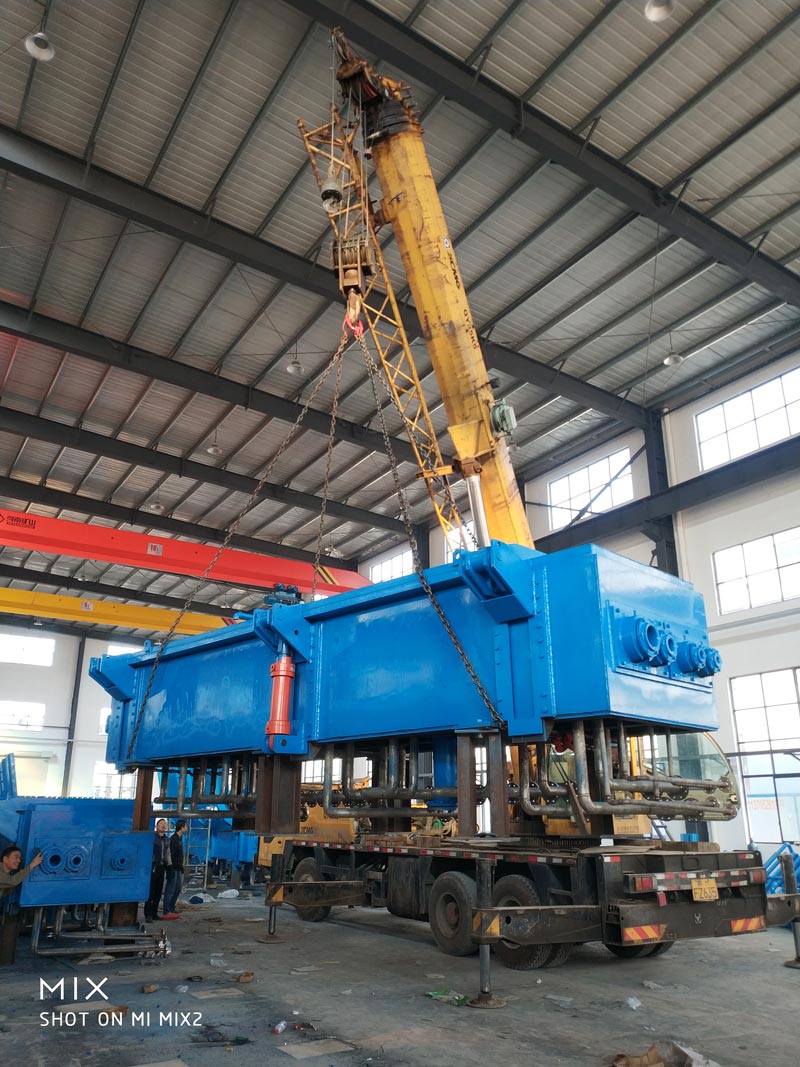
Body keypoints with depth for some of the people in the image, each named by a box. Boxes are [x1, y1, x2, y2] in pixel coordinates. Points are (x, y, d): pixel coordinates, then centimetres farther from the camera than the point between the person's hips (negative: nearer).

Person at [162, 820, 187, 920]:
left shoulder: (179, 839, 15)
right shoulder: (173, 839, -14)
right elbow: (171, 855, -19)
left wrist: (181, 867, 15)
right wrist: (172, 870, -22)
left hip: (178, 869, 9)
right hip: (173, 869, -9)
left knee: (177, 889, 11)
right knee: (170, 890, -5)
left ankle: (171, 909, 18)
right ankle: (167, 912, -1)